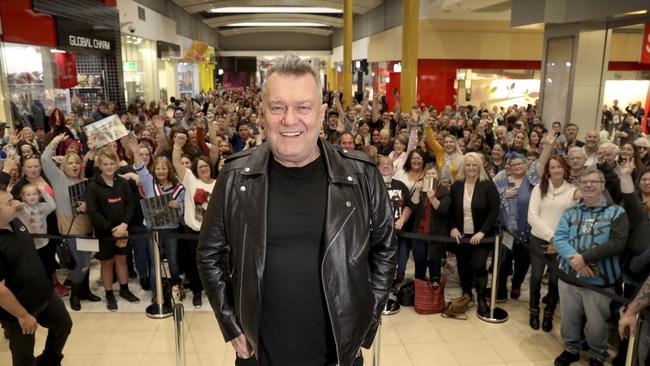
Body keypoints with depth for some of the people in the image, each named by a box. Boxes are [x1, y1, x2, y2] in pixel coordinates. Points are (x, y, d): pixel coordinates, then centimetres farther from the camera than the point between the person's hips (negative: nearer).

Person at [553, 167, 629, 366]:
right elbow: (558, 238, -6)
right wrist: (574, 259, -23)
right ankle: (571, 349, 40)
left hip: (599, 280, -3)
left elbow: (617, 243, -17)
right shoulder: (570, 212, 5)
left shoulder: (617, 213, -5)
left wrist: (585, 258, -23)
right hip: (568, 276, 3)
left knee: (597, 324, 11)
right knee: (569, 319, 16)